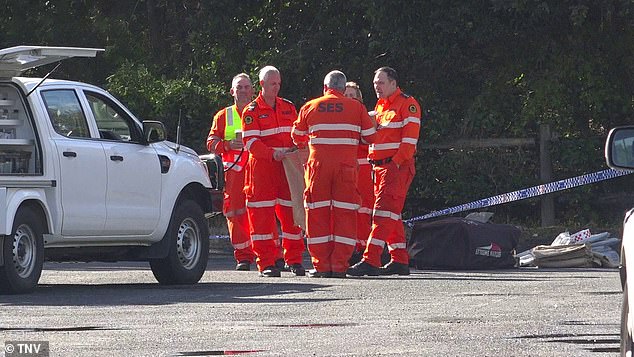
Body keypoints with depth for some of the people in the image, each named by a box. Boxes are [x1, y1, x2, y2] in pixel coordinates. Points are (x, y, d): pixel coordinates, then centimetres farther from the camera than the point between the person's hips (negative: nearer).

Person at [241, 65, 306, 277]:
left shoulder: (288, 108, 14)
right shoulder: (252, 111, 0)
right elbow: (250, 141, -9)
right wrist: (272, 154, -22)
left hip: (288, 167, 4)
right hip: (261, 167, -4)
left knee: (291, 212, 3)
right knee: (262, 215, -6)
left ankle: (294, 260, 11)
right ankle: (266, 263, -3)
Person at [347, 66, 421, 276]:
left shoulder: (407, 104, -7)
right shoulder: (380, 107, 21)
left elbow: (410, 138, -14)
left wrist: (396, 162, -19)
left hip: (397, 166, -9)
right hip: (379, 165, 9)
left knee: (384, 212, -15)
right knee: (391, 215, 10)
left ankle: (371, 261, -22)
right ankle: (400, 262, 15)